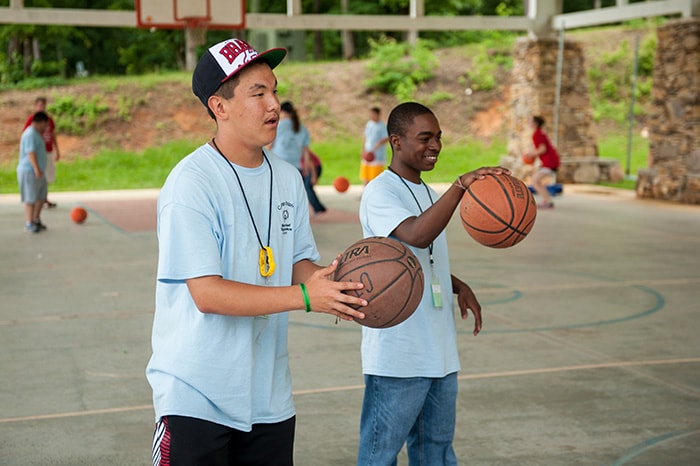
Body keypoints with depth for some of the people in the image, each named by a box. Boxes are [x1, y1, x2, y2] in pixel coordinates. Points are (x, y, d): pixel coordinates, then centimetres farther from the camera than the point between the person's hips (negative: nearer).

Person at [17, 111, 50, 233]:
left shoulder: (35, 133, 16)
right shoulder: (31, 134, -17)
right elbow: (30, 152, -26)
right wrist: (37, 169, -32)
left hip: (38, 172, 10)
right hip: (29, 171, -10)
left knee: (41, 197, 13)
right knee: (30, 199, -5)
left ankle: (36, 220, 24)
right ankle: (29, 224, 1)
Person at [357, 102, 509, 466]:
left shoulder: (429, 195, 15)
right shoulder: (379, 193, -12)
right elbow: (417, 235, -31)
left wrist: (459, 287, 7)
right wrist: (460, 186, -38)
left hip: (439, 352, 8)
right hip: (397, 356, -8)